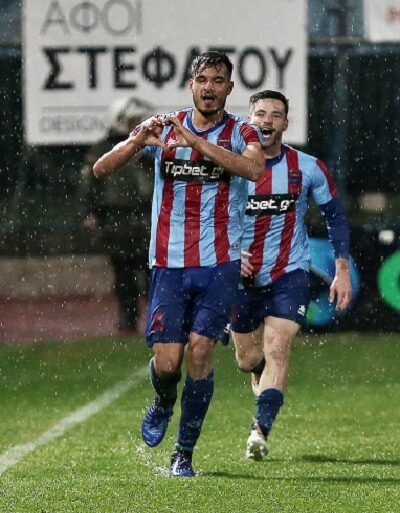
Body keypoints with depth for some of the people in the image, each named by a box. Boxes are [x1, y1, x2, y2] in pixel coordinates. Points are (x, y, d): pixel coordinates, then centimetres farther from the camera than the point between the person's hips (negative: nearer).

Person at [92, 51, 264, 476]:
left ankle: (184, 453, 4)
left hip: (219, 264, -1)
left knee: (199, 353, -11)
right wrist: (139, 141, -19)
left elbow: (255, 168, -22)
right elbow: (101, 168, 0)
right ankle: (162, 403, 31)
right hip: (168, 265, 1)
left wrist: (197, 141, -29)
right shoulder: (162, 128, 6)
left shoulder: (241, 133, 2)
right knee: (166, 363, -6)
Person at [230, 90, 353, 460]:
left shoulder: (307, 168, -6)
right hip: (242, 276, 2)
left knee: (277, 348, -20)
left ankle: (260, 430, -26)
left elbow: (334, 216, 5)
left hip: (290, 274, -2)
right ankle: (263, 376, 47)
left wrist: (342, 270, 0)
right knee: (248, 361, 10)